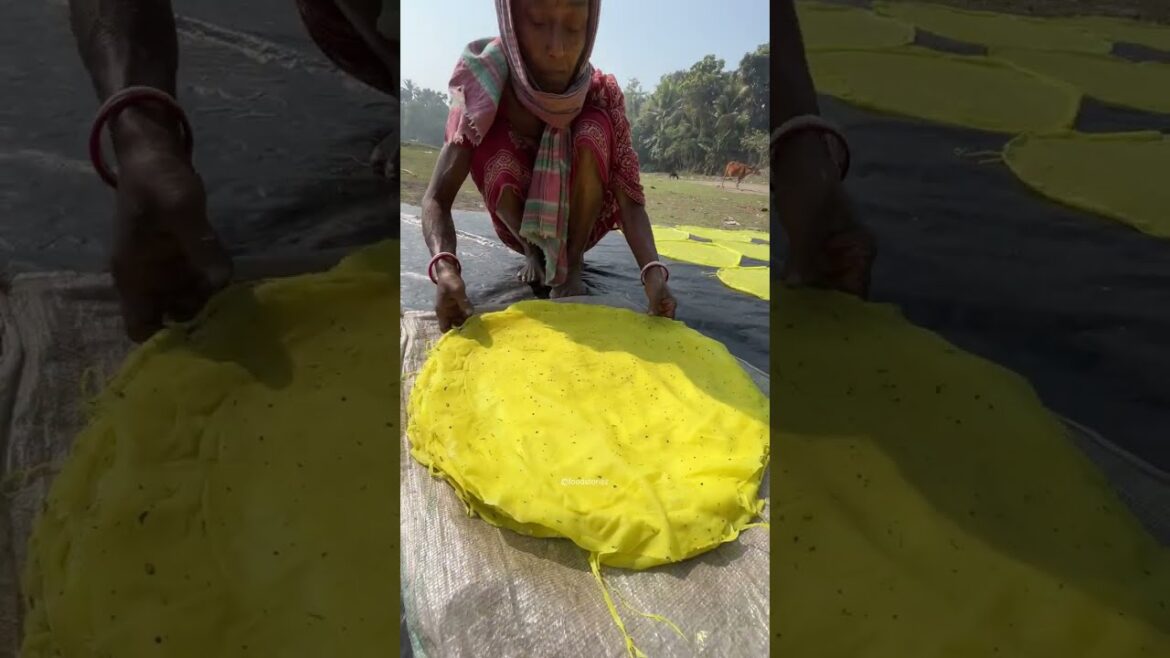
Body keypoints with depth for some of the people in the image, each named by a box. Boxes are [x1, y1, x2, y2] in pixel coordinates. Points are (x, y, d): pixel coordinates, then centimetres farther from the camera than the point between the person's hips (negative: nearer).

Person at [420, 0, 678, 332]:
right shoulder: (486, 89, -25)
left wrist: (653, 272, -47)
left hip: (579, 221, 0)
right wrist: (445, 267, -51)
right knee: (492, 149, -31)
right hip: (521, 224, 0)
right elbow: (436, 198, -30)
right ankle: (533, 252, -3)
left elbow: (630, 200, -28)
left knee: (593, 131, -29)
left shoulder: (601, 95, -23)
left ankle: (574, 259, -11)